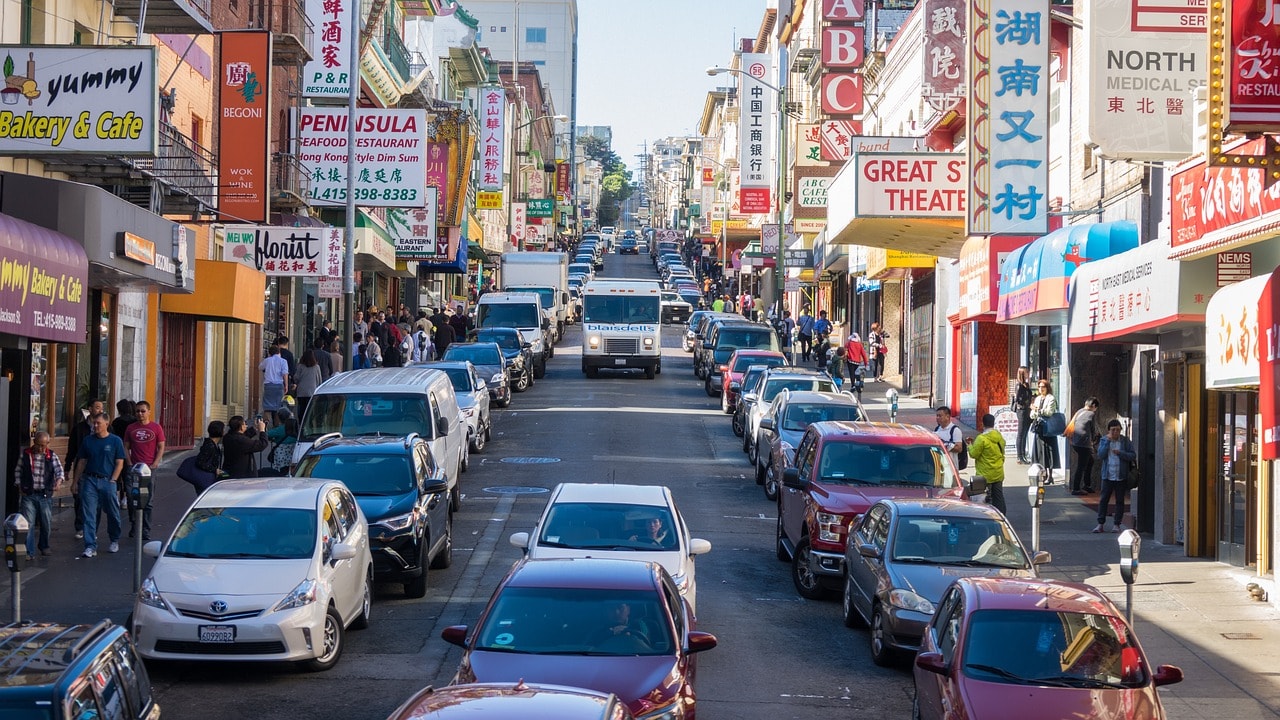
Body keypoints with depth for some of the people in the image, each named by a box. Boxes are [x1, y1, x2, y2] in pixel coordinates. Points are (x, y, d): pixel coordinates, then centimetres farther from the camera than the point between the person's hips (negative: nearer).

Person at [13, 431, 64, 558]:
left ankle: (44, 546, 34)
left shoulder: (52, 456, 0)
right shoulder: (25, 454, 1)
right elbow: (18, 471, 10)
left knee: (46, 524, 11)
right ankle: (29, 552, -4)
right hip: (28, 495, -1)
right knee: (28, 524, -6)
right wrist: (19, 487, 3)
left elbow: (59, 470, -9)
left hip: (45, 495, 1)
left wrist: (58, 481, -30)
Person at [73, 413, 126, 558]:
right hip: (89, 480, 2)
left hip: (107, 481, -2)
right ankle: (90, 546, -5)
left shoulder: (115, 441, 1)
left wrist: (112, 481, -9)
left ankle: (114, 541, 29)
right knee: (89, 515, -6)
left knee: (112, 513, 8)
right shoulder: (87, 441, 8)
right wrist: (75, 481, 9)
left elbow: (119, 463, 0)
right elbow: (81, 462, 12)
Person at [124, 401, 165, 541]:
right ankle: (133, 527, 18)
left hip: (150, 468, -2)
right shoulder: (131, 428, 8)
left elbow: (161, 448, 2)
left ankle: (146, 531, 2)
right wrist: (130, 464, -3)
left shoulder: (156, 428, 2)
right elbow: (126, 447, 10)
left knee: (147, 502, -1)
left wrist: (154, 464, -8)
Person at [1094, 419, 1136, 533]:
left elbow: (1133, 456, -5)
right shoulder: (1104, 440, 3)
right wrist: (1107, 441, -14)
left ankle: (1117, 524, 11)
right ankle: (1100, 524, 3)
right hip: (1107, 476, 0)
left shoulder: (1125, 441, 1)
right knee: (1103, 499, -1)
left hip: (1121, 476, 0)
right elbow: (1100, 455, -10)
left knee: (1120, 501, 5)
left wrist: (1120, 453, -17)